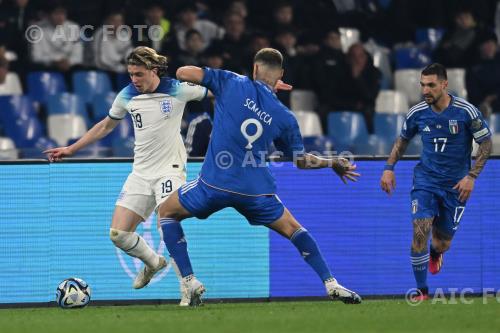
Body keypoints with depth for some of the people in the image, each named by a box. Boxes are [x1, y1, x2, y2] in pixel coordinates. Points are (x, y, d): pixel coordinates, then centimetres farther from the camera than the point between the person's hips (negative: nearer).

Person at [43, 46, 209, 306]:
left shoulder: (178, 90, -8)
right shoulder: (127, 96, 4)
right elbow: (106, 125, 20)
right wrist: (71, 149, 21)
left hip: (170, 170, -5)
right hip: (141, 173, 5)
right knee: (118, 233, -3)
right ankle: (153, 262, 27)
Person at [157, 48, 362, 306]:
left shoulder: (232, 83, 0)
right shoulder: (285, 117, 7)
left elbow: (183, 73, -1)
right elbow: (301, 160, 17)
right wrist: (333, 164, 35)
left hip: (215, 183, -2)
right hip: (256, 190, 2)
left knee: (167, 212, 21)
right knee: (292, 228, 23)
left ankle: (190, 282, 8)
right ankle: (331, 285, 11)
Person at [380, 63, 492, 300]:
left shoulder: (466, 111, -14)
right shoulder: (417, 113, -5)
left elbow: (486, 143, -5)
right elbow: (403, 140, 13)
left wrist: (471, 176, -13)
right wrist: (389, 168, 4)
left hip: (455, 185, -1)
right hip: (425, 180, 1)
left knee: (442, 243, 7)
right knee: (420, 231, -19)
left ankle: (435, 253, 48)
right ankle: (422, 292, -8)